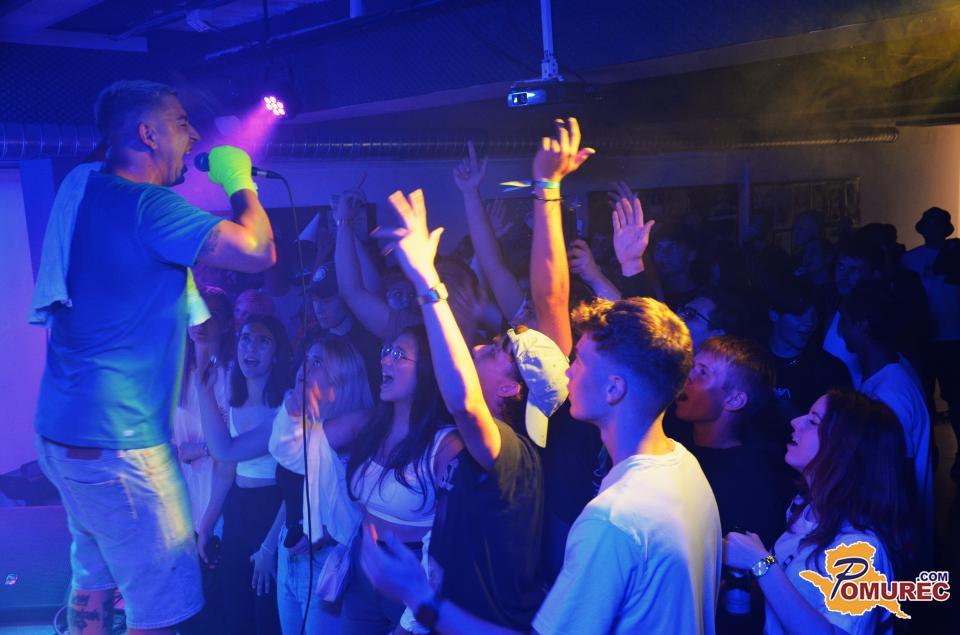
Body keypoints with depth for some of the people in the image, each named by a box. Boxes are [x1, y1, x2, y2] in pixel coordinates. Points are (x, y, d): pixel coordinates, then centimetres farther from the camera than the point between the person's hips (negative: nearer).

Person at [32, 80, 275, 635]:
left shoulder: (90, 195, 11)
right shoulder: (145, 204, -18)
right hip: (115, 441, -10)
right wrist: (240, 183, -4)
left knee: (95, 579, 21)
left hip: (65, 428, 10)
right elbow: (258, 251, -21)